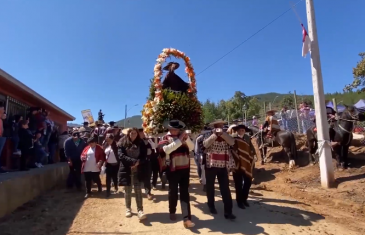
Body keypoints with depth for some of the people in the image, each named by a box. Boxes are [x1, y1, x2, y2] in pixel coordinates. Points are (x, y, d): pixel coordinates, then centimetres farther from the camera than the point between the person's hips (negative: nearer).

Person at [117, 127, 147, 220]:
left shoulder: (141, 143, 3)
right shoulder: (122, 143, -2)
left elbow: (144, 156, 0)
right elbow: (121, 156, -13)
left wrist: (138, 162, -19)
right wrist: (133, 161, -23)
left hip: (138, 171, 1)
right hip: (126, 170, 0)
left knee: (138, 190, -1)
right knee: (128, 191, 11)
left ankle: (140, 210, 2)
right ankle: (128, 208, 28)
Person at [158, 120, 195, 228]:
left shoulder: (183, 136, 8)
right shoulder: (165, 138, -3)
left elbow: (191, 148, 1)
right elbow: (167, 149, -22)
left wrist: (187, 138, -15)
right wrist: (179, 140, -23)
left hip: (185, 168, 3)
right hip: (173, 169, -3)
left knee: (185, 192, 2)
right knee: (173, 191, 13)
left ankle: (187, 218, 1)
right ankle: (172, 212, 35)